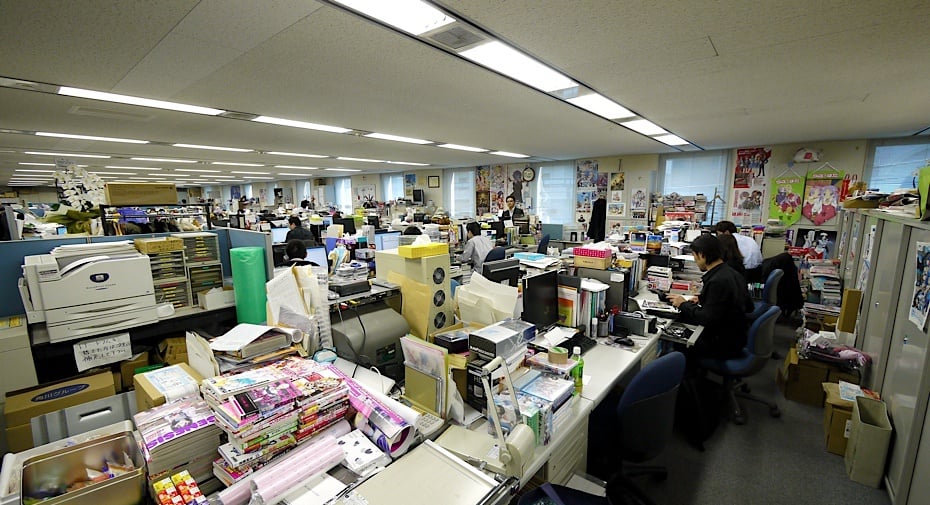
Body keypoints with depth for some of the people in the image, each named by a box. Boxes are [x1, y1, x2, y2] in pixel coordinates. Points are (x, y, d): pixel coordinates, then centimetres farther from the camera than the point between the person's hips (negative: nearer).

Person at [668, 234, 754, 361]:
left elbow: (707, 319, -25)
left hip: (724, 345, -8)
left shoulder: (718, 281, -26)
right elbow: (749, 307, 14)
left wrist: (683, 304, -10)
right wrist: (702, 301, 9)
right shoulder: (732, 273, 2)